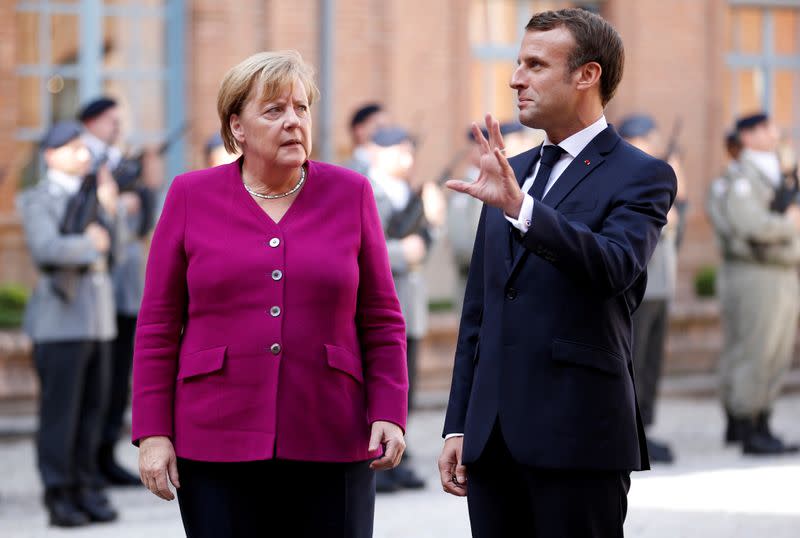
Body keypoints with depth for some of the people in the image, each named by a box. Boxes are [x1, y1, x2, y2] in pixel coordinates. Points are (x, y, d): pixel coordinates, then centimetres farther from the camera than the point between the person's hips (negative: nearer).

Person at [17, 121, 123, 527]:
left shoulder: (91, 194, 16)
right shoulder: (37, 200, -4)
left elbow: (110, 246, 11)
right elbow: (46, 249, -19)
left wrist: (109, 209, -3)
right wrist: (89, 245, -7)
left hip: (98, 316, 6)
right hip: (60, 316, -6)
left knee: (93, 407, 6)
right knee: (60, 411, -5)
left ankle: (85, 489, 12)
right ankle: (59, 497, -1)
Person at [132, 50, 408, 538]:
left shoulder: (350, 194, 6)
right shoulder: (192, 197, 5)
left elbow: (382, 321, 7)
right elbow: (158, 326, 4)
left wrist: (389, 413, -3)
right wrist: (153, 432, -2)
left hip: (331, 443, 1)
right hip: (217, 443, 0)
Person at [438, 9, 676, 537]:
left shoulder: (642, 176, -3)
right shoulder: (512, 171, 16)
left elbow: (615, 266, -23)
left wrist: (519, 207, -34)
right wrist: (458, 427, 14)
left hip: (576, 435, -6)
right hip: (493, 435, 6)